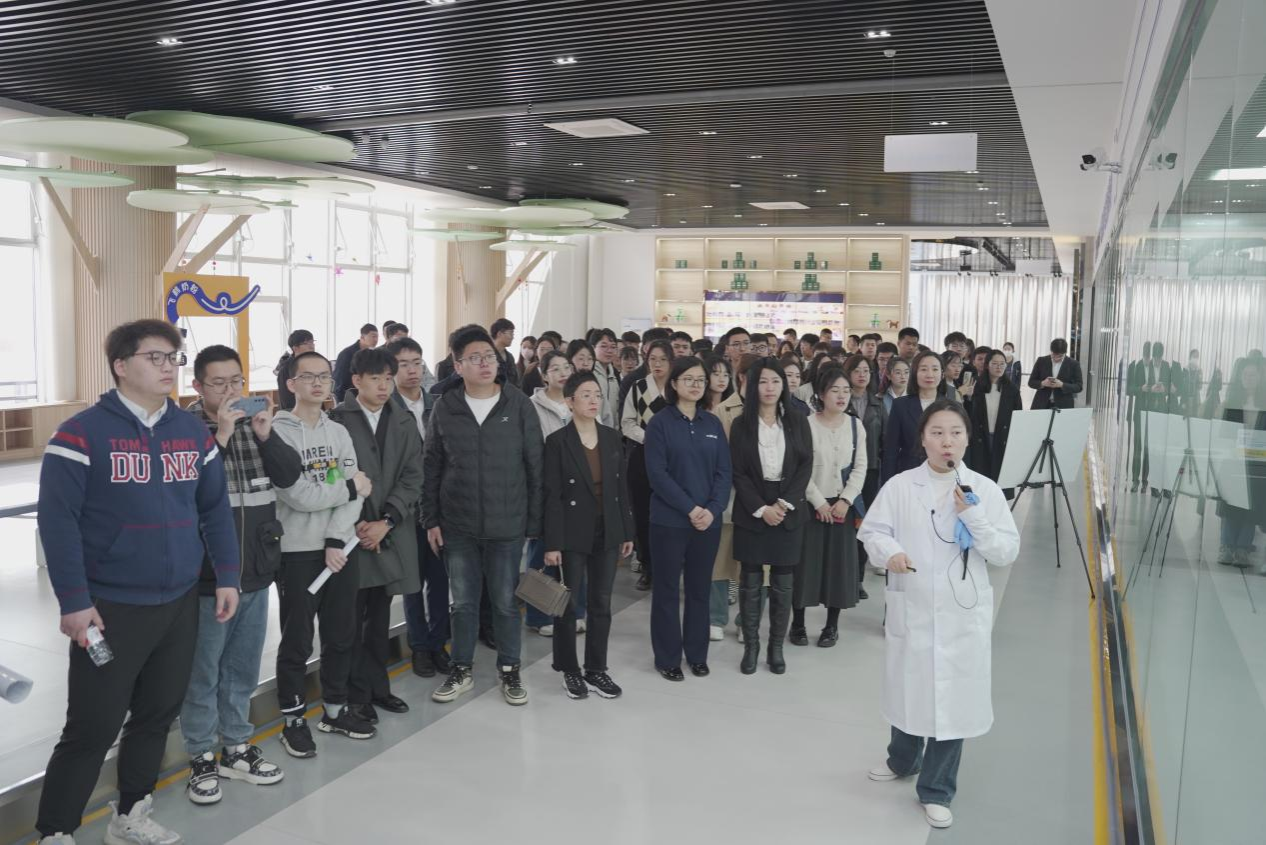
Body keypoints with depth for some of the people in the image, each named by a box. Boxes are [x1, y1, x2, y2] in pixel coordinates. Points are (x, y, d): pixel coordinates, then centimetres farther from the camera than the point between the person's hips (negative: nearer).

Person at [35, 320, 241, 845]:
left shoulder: (193, 431, 6)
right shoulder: (83, 433, -11)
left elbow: (215, 509, 11)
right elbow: (57, 521, -13)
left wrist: (226, 575, 6)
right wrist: (73, 601, -16)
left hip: (181, 602, 6)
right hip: (111, 607, -5)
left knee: (158, 715, 16)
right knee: (92, 728, 0)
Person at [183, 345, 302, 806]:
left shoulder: (254, 423, 7)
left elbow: (290, 475, 1)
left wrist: (266, 436, -14)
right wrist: (220, 437, -27)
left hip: (256, 573, 6)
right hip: (206, 577, -5)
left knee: (243, 667, 17)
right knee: (203, 672, 8)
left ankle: (237, 746, 32)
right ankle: (202, 757, 23)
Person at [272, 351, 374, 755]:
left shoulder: (339, 432, 9)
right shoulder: (278, 432, -9)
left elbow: (357, 490, 0)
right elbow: (298, 495, -18)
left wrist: (336, 541, -11)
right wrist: (350, 488, -7)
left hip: (340, 550, 5)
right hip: (297, 552, -5)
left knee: (342, 635, 14)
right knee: (297, 642, 5)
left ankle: (336, 709, 30)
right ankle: (293, 719, 20)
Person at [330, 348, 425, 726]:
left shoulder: (405, 423, 8)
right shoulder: (337, 421, -4)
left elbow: (412, 479, 1)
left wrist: (385, 522, -11)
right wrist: (356, 524, -13)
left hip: (392, 532, 4)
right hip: (351, 533, -4)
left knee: (380, 615, 14)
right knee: (352, 617, 4)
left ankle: (377, 686, 26)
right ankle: (356, 694, 15)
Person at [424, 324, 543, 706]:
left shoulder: (519, 405, -5)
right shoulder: (445, 407, 0)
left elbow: (536, 467, -3)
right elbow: (431, 467, 5)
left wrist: (535, 522, -5)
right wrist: (431, 520, 1)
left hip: (507, 525, -1)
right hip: (457, 525, 1)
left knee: (506, 601, 9)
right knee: (463, 601, 12)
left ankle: (509, 671, 26)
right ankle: (461, 670, 28)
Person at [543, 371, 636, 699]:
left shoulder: (612, 438, 5)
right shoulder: (557, 441, -8)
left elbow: (621, 488, 9)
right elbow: (552, 496, -10)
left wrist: (627, 532, 7)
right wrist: (552, 543, -13)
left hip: (607, 532, 4)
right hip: (573, 534, -4)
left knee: (601, 604, 10)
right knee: (569, 604, 6)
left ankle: (596, 669, 21)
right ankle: (569, 670, 20)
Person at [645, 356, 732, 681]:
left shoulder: (713, 424, 8)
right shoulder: (660, 422, -4)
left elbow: (724, 471, 4)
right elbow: (657, 473, -12)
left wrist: (712, 509, -11)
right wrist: (690, 508, -17)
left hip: (709, 520, 4)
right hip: (669, 520, -3)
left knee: (700, 589, 12)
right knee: (667, 590, 5)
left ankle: (697, 654, 24)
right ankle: (667, 657, 17)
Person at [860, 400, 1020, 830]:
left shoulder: (984, 489, -4)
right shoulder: (900, 486, -3)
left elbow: (1007, 552, -5)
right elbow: (871, 529, -2)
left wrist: (974, 518, -19)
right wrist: (890, 552, -22)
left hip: (963, 613, -1)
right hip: (911, 608, 1)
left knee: (954, 697, 6)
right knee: (910, 688, 18)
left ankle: (936, 790, 25)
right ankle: (903, 760, 47)